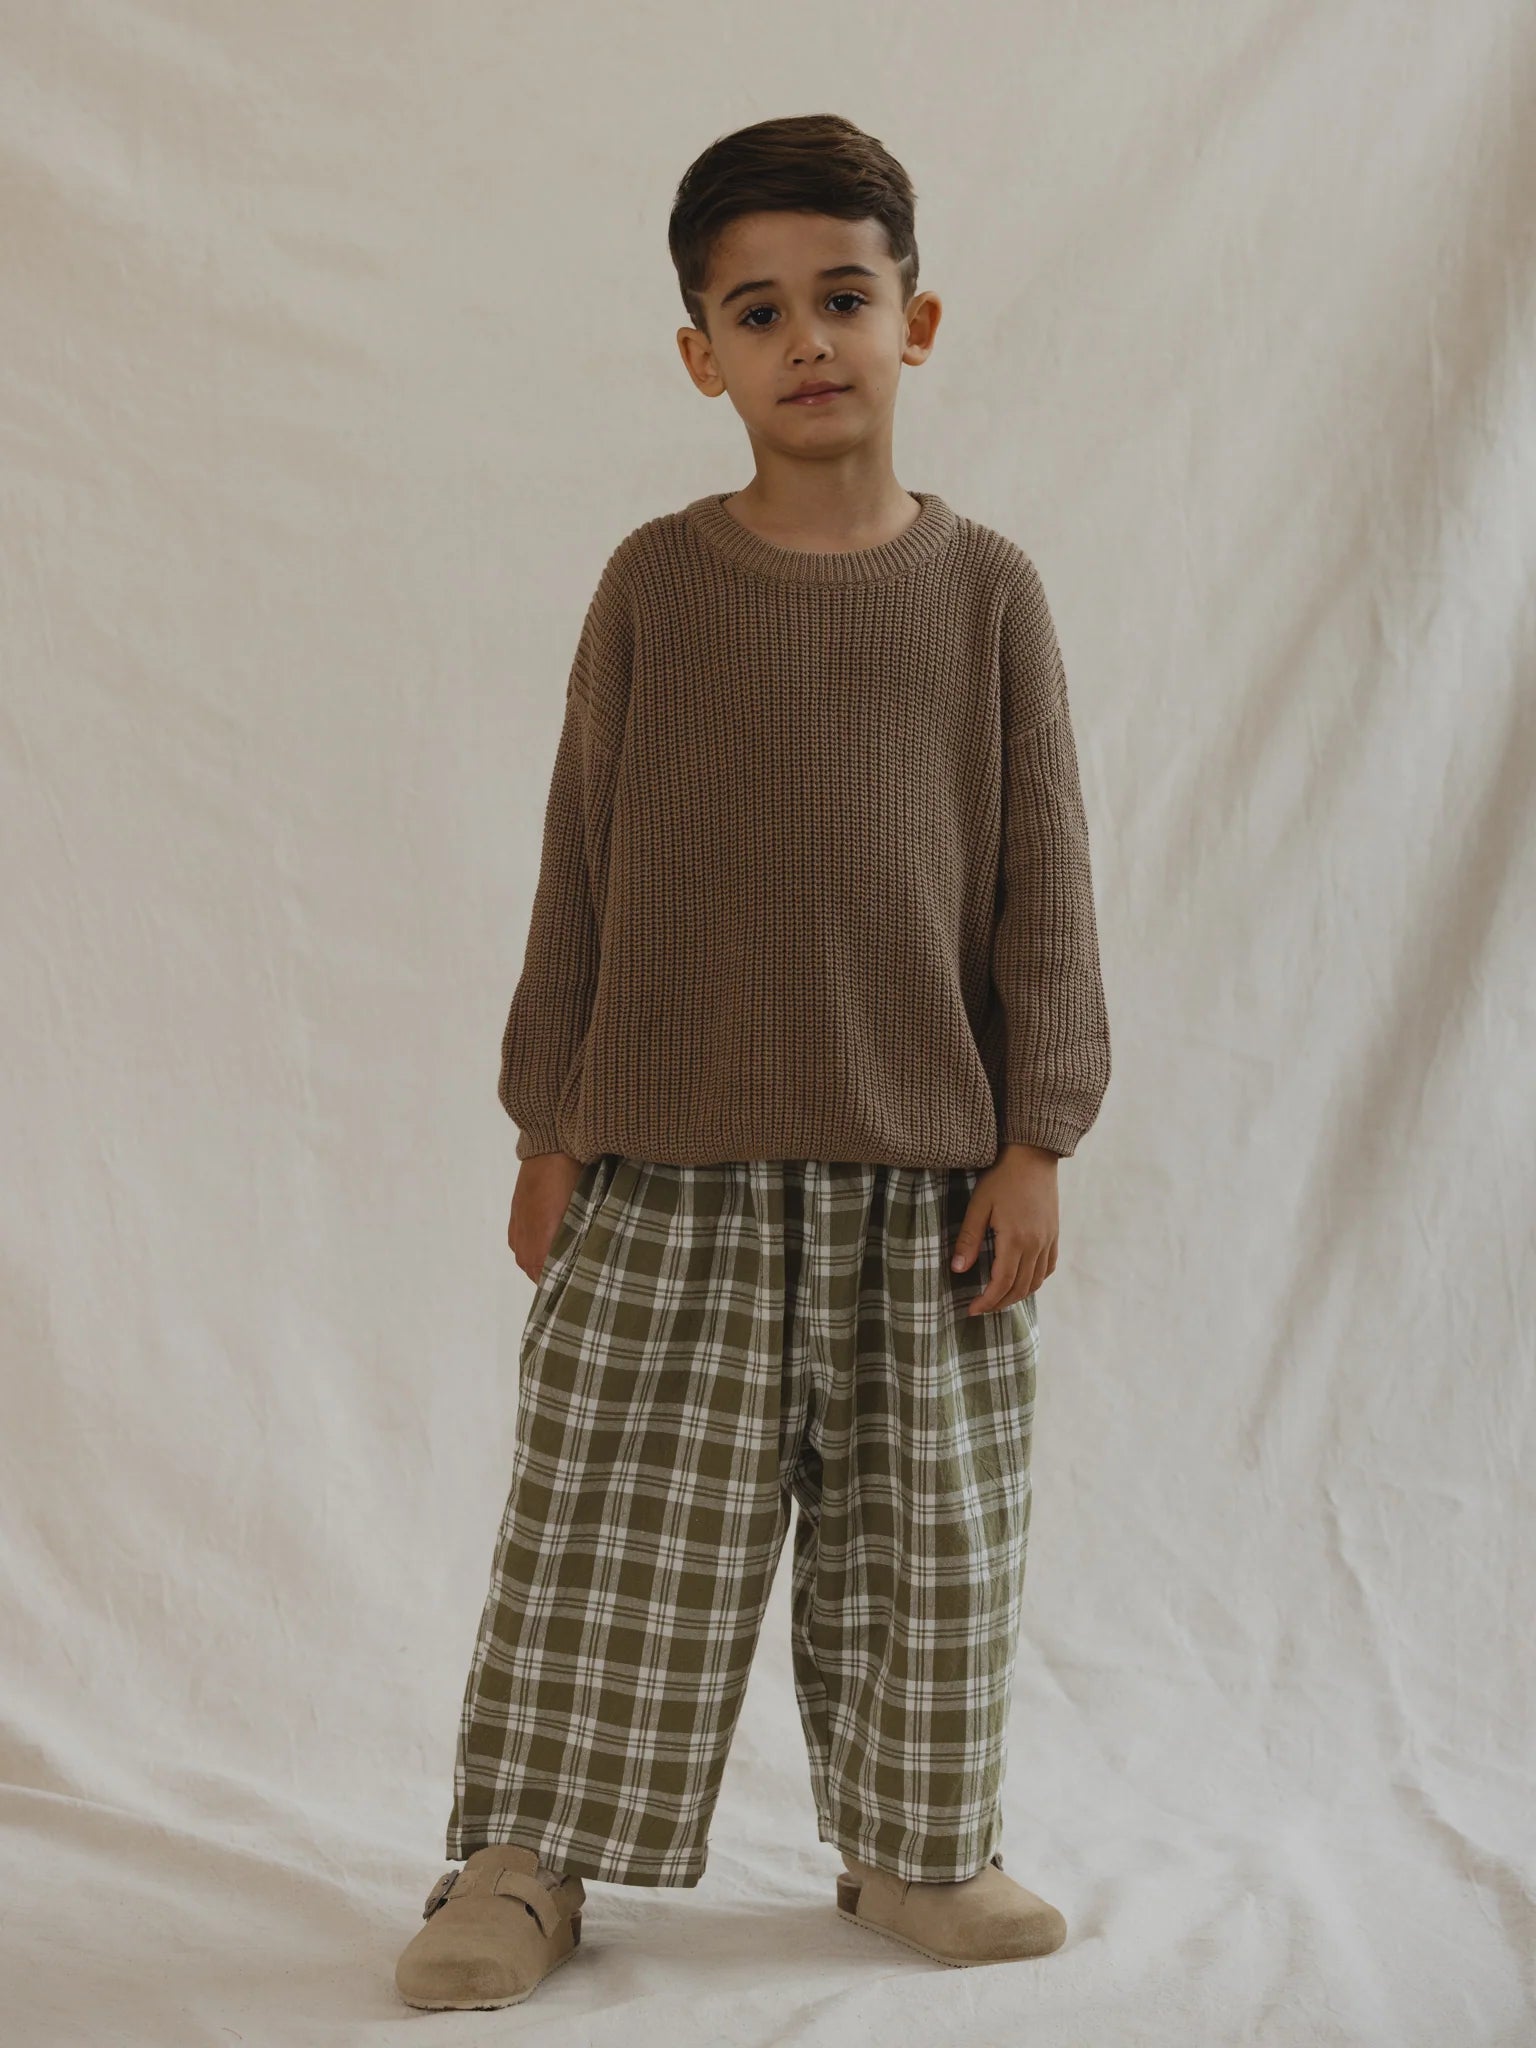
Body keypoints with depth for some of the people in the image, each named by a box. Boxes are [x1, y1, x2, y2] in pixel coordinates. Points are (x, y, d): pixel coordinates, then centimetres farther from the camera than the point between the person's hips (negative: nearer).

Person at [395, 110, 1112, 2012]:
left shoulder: (985, 590, 2)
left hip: (922, 1163, 1)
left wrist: (1032, 1141, -2)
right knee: (612, 1526, 2)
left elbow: (1042, 877, 3)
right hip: (669, 1160, -1)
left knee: (921, 1531, 9)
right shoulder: (654, 583, 1)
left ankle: (914, 1849, 27)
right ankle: (526, 1860, 16)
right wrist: (550, 1127, 3)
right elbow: (582, 867, 4)